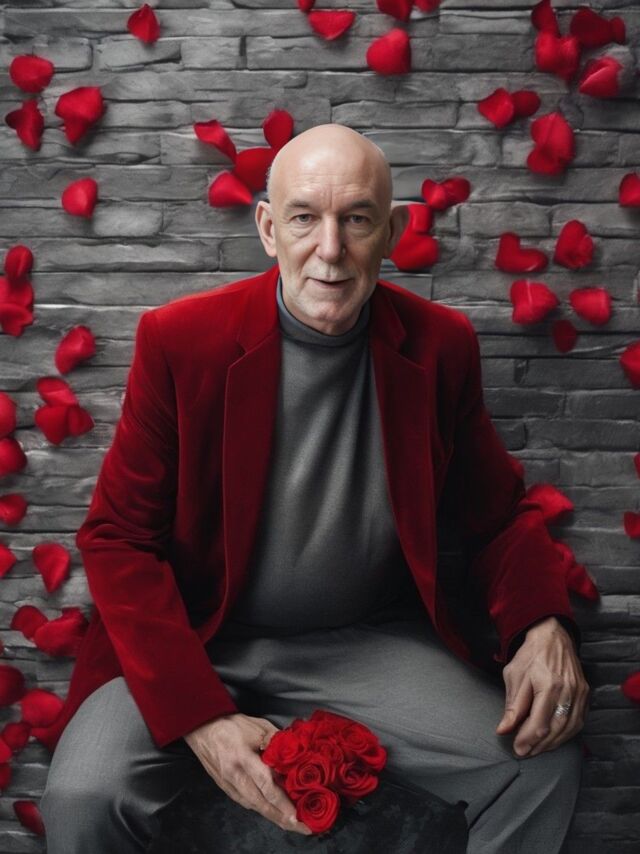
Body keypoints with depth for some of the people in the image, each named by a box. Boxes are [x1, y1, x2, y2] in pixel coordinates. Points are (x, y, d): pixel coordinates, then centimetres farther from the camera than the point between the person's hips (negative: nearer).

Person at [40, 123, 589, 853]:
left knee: (545, 768, -16)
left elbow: (499, 512, 8)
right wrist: (200, 716, -19)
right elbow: (118, 538, -7)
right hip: (199, 646, -1)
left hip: (372, 644, 2)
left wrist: (545, 628, -14)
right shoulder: (179, 340, -11)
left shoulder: (440, 347, -4)